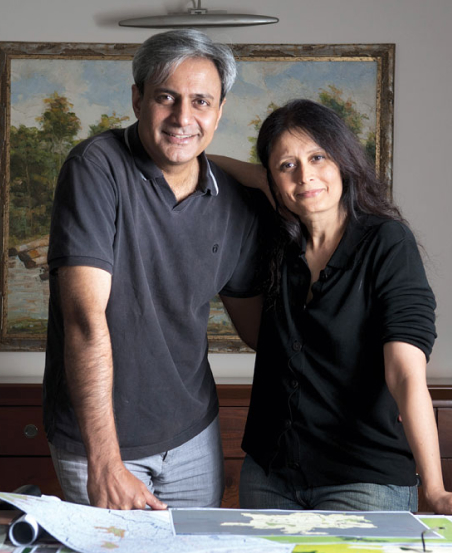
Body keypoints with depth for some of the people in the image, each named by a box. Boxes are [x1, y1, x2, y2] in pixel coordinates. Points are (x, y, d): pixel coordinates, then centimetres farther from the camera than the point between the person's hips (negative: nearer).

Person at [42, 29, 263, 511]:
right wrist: (104, 463, -27)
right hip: (97, 436, -4)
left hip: (194, 433, 5)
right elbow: (86, 317, -24)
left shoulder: (234, 205, -2)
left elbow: (256, 322, 11)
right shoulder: (98, 167, -17)